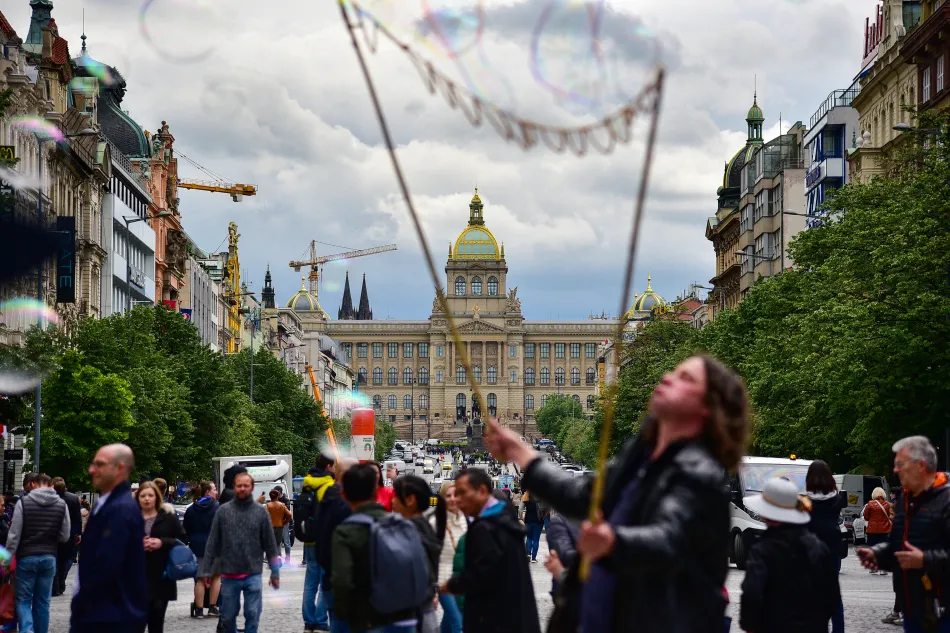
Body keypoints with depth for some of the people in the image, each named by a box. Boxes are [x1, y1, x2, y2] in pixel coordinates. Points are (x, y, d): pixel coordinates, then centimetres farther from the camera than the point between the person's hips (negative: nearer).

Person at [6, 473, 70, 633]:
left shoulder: (23, 503, -7)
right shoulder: (61, 505, 0)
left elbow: (14, 535, -8)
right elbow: (65, 536, 5)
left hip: (26, 557, -2)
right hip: (49, 558, 2)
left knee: (23, 600, 4)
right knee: (42, 602, 11)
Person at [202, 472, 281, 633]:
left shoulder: (261, 512, 1)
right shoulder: (223, 511, 1)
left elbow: (270, 544, 4)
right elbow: (212, 543, 3)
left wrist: (275, 572, 3)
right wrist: (206, 570, 0)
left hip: (253, 575, -1)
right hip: (229, 575, 1)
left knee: (252, 615, -3)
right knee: (228, 616, 10)